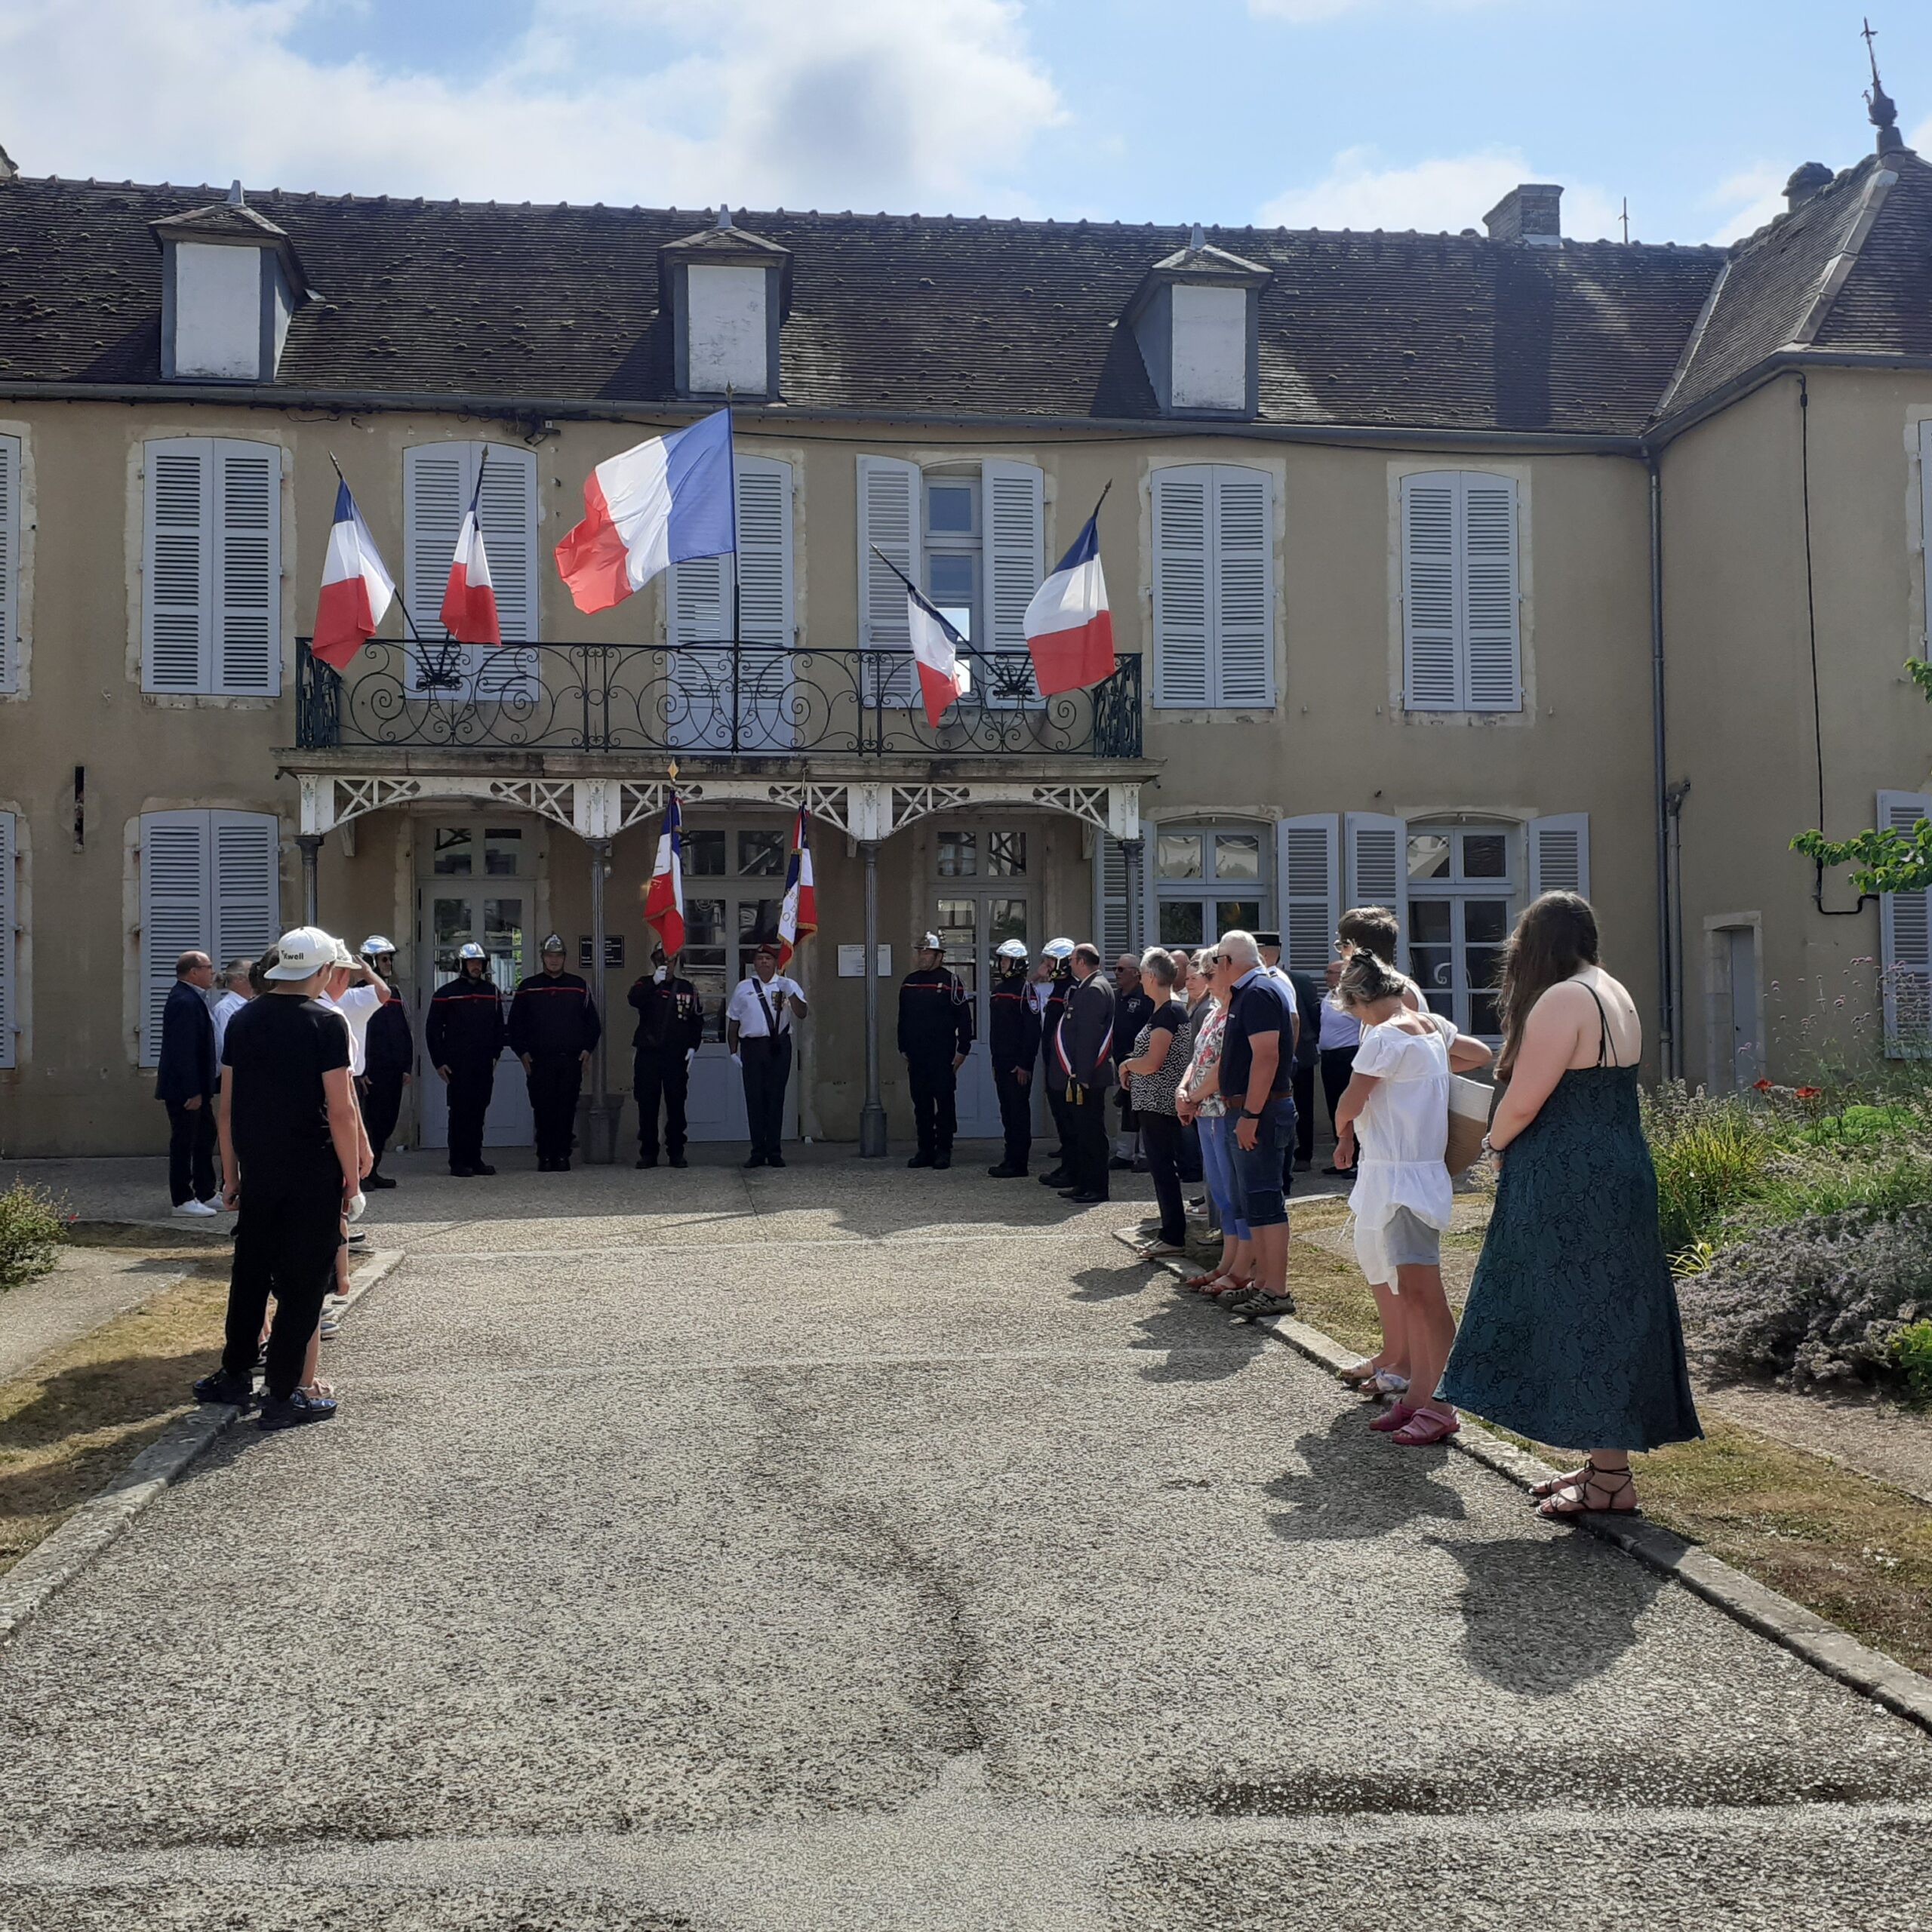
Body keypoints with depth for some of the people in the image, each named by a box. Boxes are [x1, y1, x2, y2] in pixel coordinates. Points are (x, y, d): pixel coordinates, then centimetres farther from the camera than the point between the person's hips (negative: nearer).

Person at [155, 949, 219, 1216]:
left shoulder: (192, 999, 13)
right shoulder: (184, 1002, -20)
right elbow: (183, 1051, -24)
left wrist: (203, 1088, 17)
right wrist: (193, 1091, -24)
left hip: (196, 1086, 10)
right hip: (184, 1089, -10)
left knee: (205, 1138, 16)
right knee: (184, 1142, -1)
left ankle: (206, 1194, 24)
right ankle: (183, 1201, 6)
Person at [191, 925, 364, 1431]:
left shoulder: (242, 1022, 6)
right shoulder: (325, 1024, -11)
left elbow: (228, 1106, 9)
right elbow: (341, 1110, -14)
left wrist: (231, 1175, 16)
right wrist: (352, 1178, -5)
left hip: (256, 1170, 5)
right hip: (313, 1173, -5)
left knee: (250, 1271, 18)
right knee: (302, 1278, 3)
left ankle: (235, 1376, 29)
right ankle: (283, 1396, 7)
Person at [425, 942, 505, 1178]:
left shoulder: (491, 992, 12)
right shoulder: (446, 994, -1)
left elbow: (498, 1027, 19)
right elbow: (433, 1030, -1)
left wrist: (495, 1054, 11)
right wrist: (439, 1063, -5)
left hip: (484, 1065, 4)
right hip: (458, 1065, -4)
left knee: (479, 1111, 6)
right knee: (460, 1112, -4)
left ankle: (475, 1159, 13)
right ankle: (458, 1162, 1)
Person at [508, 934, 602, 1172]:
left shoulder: (578, 986, 11)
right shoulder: (528, 987, 9)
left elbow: (593, 1021, 14)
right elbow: (515, 1023, 10)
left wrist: (587, 1048, 2)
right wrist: (522, 1052, 0)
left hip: (572, 1060, 1)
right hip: (539, 1061, -1)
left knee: (567, 1109, -1)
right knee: (543, 1110, -3)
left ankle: (562, 1155, 5)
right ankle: (545, 1157, 3)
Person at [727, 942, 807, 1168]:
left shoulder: (788, 985, 8)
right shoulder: (743, 988, 11)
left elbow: (801, 1013, -4)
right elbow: (733, 1022, 13)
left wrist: (790, 994, -17)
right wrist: (733, 1051, 8)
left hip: (779, 1047, -1)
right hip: (751, 1046, 1)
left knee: (776, 1098, 1)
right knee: (754, 1099, 0)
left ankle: (774, 1151, 7)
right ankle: (757, 1151, 6)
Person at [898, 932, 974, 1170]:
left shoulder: (951, 980, -4)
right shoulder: (909, 981, 12)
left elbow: (964, 1018, -5)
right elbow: (903, 1018, 17)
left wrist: (962, 1050, -9)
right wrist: (903, 1049, 13)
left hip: (942, 1054, -5)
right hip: (916, 1055, 5)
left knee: (944, 1102, 0)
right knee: (921, 1103, 7)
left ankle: (944, 1150, 5)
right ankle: (925, 1150, 14)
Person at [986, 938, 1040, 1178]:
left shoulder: (1025, 988, -10)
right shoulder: (999, 988, 16)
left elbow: (1032, 1029, -16)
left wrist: (1025, 1064, -19)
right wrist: (995, 1060, 17)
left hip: (1018, 1063, -8)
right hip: (1002, 1063, 8)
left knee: (1019, 1111, -5)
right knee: (1007, 1111, 12)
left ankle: (1018, 1164, -3)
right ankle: (1010, 1158, 18)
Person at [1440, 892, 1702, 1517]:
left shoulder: (1563, 1000, -16)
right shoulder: (1616, 995, 14)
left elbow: (1521, 1103, -18)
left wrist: (1496, 1142, 2)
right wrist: (1512, 1144, 11)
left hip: (1571, 1185, -10)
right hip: (1619, 1176, 10)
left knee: (1583, 1320, -3)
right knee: (1608, 1318, 14)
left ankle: (1610, 1480, 3)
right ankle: (1605, 1461, 22)